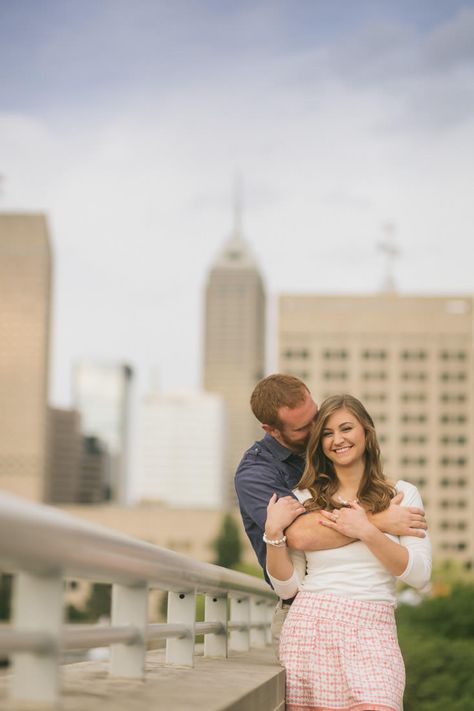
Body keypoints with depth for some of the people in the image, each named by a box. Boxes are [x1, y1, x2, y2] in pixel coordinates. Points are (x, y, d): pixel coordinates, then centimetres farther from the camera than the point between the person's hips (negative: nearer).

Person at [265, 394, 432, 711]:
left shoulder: (401, 494, 8)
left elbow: (420, 575, -2)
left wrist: (367, 531, -11)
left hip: (371, 634, -1)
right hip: (309, 627, 1)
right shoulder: (304, 499, 9)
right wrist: (274, 533, -8)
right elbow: (287, 586, 7)